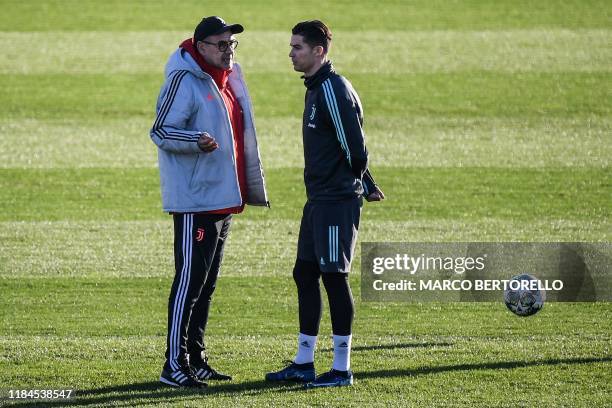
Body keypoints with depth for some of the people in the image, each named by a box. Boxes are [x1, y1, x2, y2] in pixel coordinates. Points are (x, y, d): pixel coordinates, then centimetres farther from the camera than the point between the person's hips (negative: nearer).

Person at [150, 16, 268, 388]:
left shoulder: (227, 81, 16)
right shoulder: (185, 81, -12)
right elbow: (161, 131, -16)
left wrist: (252, 188, 24)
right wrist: (197, 141, -34)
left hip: (223, 199, 9)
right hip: (194, 200, -9)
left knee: (207, 283, 13)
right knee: (190, 280, -10)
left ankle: (195, 359, 20)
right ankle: (175, 364, -9)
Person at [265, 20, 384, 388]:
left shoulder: (333, 89, -16)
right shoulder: (315, 88, 15)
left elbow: (354, 145, -18)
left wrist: (352, 182, -3)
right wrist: (367, 186, 19)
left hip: (337, 202, -10)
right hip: (318, 200, 10)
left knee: (335, 278, -6)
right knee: (305, 275, 12)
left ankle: (341, 369, 0)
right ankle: (304, 364, 19)